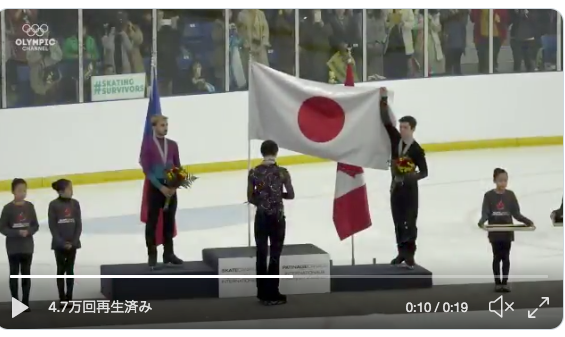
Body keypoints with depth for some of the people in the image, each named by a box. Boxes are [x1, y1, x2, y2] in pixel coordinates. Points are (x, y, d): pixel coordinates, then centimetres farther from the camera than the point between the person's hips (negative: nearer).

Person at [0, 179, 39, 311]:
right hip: (13, 247, -2)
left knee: (26, 274, 8)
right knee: (14, 274, 5)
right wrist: (17, 232, -20)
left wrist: (28, 231, -15)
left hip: (27, 246, 2)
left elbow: (35, 225, 5)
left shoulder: (29, 206, 0)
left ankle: (25, 302, 16)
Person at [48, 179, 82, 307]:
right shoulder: (54, 205, -8)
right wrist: (62, 242, -14)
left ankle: (69, 298, 13)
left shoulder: (75, 203, 1)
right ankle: (62, 299, 11)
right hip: (59, 244, -2)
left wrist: (74, 241, -9)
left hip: (72, 243, 2)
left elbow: (79, 224, 1)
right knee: (61, 270, 5)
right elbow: (52, 226, -8)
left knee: (70, 270, 7)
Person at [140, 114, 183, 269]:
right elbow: (146, 170, -11)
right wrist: (161, 187, -16)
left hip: (171, 188, 4)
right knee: (152, 222, 1)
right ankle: (152, 255, 9)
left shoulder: (172, 145, 7)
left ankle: (168, 253, 19)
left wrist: (174, 185, -8)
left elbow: (178, 168, 8)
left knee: (169, 221, 10)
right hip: (155, 188, -4)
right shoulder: (147, 145, -7)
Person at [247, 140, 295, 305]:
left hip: (261, 217, 2)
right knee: (274, 256, 5)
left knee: (261, 255, 11)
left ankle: (262, 293, 17)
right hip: (277, 218, -2)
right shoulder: (282, 172, -10)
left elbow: (250, 198, -2)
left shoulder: (254, 172, -4)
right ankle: (272, 295, 7)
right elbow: (291, 195, -6)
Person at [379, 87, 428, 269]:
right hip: (395, 187, 5)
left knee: (410, 222, 0)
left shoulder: (417, 150, -14)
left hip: (409, 189, -5)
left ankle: (409, 254, 6)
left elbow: (424, 172, -11)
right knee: (398, 222, 11)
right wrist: (384, 100, -12)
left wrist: (410, 177, -27)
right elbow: (386, 121, -5)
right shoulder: (396, 139, -1)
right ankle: (401, 252, 21)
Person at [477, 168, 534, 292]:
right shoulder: (489, 195, -4)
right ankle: (497, 283, 14)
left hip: (507, 232, 1)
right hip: (495, 232, -1)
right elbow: (485, 213, -9)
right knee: (497, 257, 5)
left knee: (506, 257, 5)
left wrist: (527, 221, -15)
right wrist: (482, 222, -30)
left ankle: (505, 282, 13)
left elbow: (516, 213, 0)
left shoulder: (510, 195, 1)